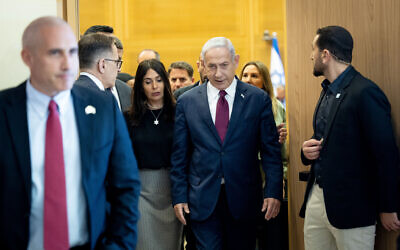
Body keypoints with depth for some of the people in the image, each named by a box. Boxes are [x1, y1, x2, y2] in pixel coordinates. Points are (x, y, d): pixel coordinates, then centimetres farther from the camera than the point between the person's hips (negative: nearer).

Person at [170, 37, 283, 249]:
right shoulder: (187, 102, 4)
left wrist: (273, 192, -6)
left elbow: (271, 150, 2)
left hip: (243, 198, 0)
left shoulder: (258, 99, 2)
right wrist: (179, 196, 2)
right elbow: (179, 155, 7)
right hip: (203, 198, 0)